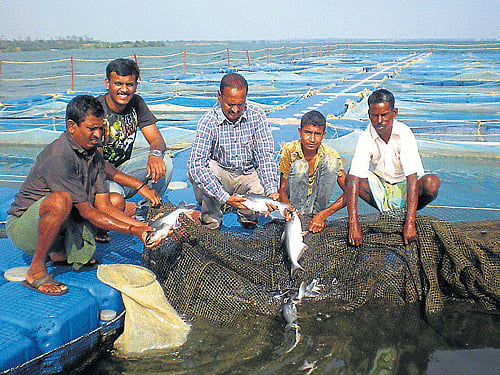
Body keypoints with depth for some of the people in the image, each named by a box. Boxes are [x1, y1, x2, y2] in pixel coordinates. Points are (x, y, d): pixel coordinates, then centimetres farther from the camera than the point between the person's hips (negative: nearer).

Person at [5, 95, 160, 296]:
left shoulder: (94, 155, 2)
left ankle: (62, 252, 7)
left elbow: (103, 206, -3)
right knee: (61, 200, -38)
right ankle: (36, 272, -21)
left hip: (61, 227, 8)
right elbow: (87, 212, -26)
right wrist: (132, 231, -28)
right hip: (22, 228, -8)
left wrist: (142, 226, -15)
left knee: (118, 200, 7)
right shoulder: (56, 157, -25)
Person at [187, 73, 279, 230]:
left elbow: (265, 156, -15)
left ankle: (247, 216, 7)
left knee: (263, 190, -30)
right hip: (220, 175, -1)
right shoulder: (208, 121, -19)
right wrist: (224, 197, -39)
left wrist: (272, 191, -33)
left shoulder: (257, 116, -12)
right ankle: (211, 217, -5)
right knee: (194, 170, -31)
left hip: (248, 175, 1)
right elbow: (197, 164, -29)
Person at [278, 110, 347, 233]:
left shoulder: (331, 154, -15)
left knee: (330, 161, -22)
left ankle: (319, 211, -14)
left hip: (317, 200, 1)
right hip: (295, 203, -1)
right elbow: (282, 188, -15)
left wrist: (323, 215, -30)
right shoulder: (289, 150, -17)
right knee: (299, 165, -29)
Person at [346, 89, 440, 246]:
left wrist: (410, 223, -40)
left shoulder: (404, 134, -22)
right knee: (350, 175, -25)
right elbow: (354, 179, -29)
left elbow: (412, 178, -30)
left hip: (404, 186, -1)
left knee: (431, 183, -32)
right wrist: (353, 225, -40)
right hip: (379, 189, 1)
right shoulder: (366, 138, -19)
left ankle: (407, 215, -2)